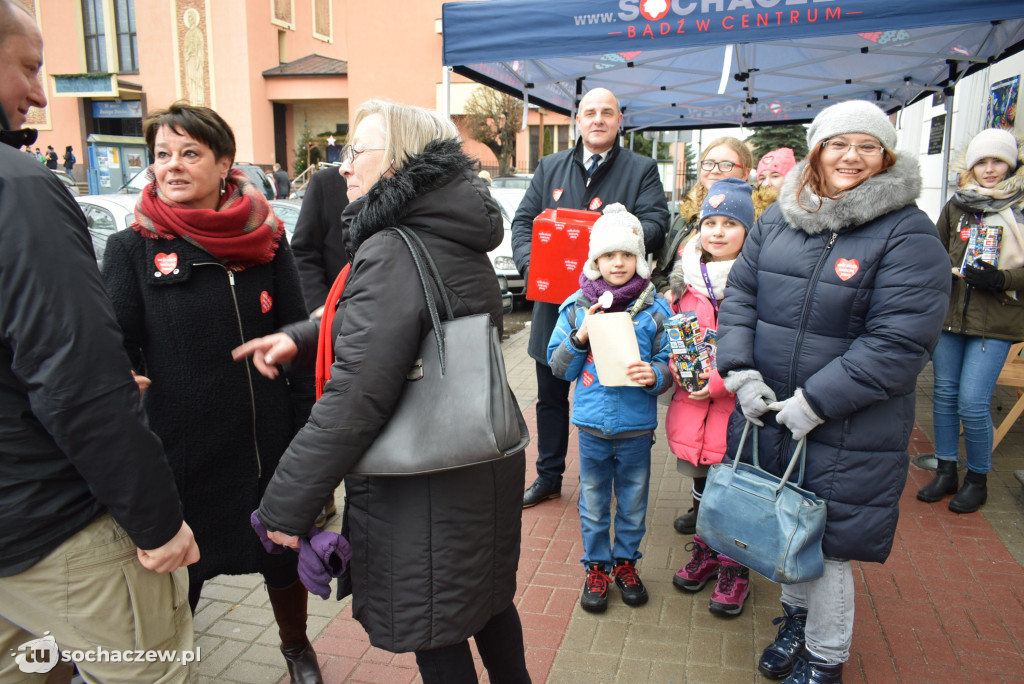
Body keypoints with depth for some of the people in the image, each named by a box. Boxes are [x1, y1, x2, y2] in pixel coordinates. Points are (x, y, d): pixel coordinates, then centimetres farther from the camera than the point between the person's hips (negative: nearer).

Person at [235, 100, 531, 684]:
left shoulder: (391, 253, -22)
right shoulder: (461, 243, 7)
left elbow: (357, 396, -27)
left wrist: (287, 505, -19)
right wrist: (300, 338, 6)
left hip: (423, 495, -9)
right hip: (487, 467, 9)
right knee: (488, 601, 27)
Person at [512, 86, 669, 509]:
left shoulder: (641, 169, 4)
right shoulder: (551, 168, 12)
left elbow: (656, 222, -9)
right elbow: (523, 221, 7)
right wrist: (529, 262, -12)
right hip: (554, 302, 3)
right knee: (550, 396, 14)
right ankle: (548, 477, 31)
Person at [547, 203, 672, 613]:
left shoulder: (655, 309, -5)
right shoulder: (576, 308, -3)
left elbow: (670, 364, 1)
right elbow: (558, 367, 1)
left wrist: (655, 374, -21)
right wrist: (580, 336, -16)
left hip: (636, 425, 0)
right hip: (592, 424, 0)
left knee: (633, 502, 16)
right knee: (593, 502, 15)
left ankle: (625, 562, 38)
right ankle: (596, 567, 34)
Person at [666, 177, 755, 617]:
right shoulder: (686, 279, 7)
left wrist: (721, 379, -19)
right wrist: (676, 369, -2)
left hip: (738, 405, -4)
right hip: (692, 405, 5)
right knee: (703, 485, 19)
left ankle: (734, 569, 28)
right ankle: (705, 554, 40)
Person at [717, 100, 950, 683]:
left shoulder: (909, 234, -11)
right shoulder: (778, 218, 5)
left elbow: (900, 341, -17)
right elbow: (740, 295, 6)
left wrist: (814, 402, -20)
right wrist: (742, 373, -8)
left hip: (847, 431, -5)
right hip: (767, 414, 5)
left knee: (827, 542, 7)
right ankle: (796, 618, 47)